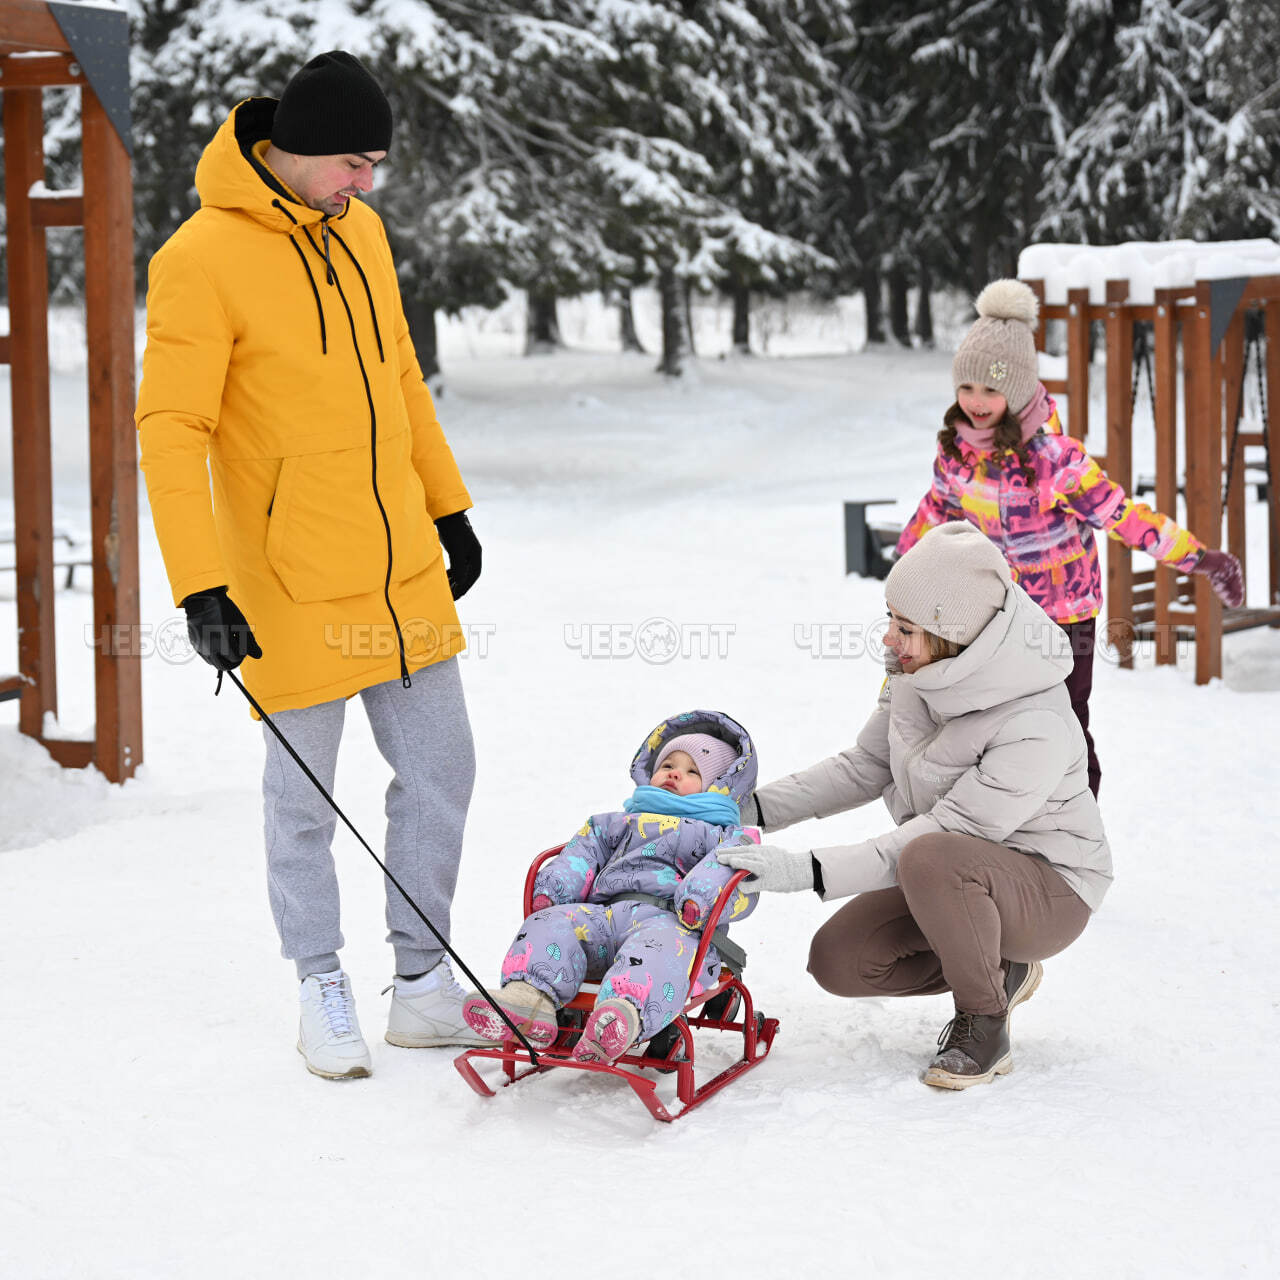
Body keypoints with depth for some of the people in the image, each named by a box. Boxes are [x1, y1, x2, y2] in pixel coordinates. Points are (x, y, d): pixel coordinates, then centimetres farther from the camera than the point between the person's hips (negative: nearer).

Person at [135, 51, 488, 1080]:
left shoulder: (359, 232, 7)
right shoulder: (202, 260, -15)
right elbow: (172, 432, -16)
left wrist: (449, 509, 20)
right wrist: (201, 588, -22)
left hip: (405, 571, 7)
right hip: (293, 588, -6)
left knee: (439, 771, 10)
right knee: (304, 796, 5)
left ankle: (424, 983, 22)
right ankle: (325, 993, 22)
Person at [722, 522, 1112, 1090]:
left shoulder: (1034, 730, -33)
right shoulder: (920, 672, -8)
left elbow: (941, 834, -32)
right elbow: (865, 767, 6)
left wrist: (807, 869, -34)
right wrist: (754, 809, -3)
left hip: (1048, 891, -8)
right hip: (957, 881, 8)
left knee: (930, 859, -37)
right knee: (837, 959, -7)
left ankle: (984, 1027, -15)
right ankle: (1000, 971, 13)